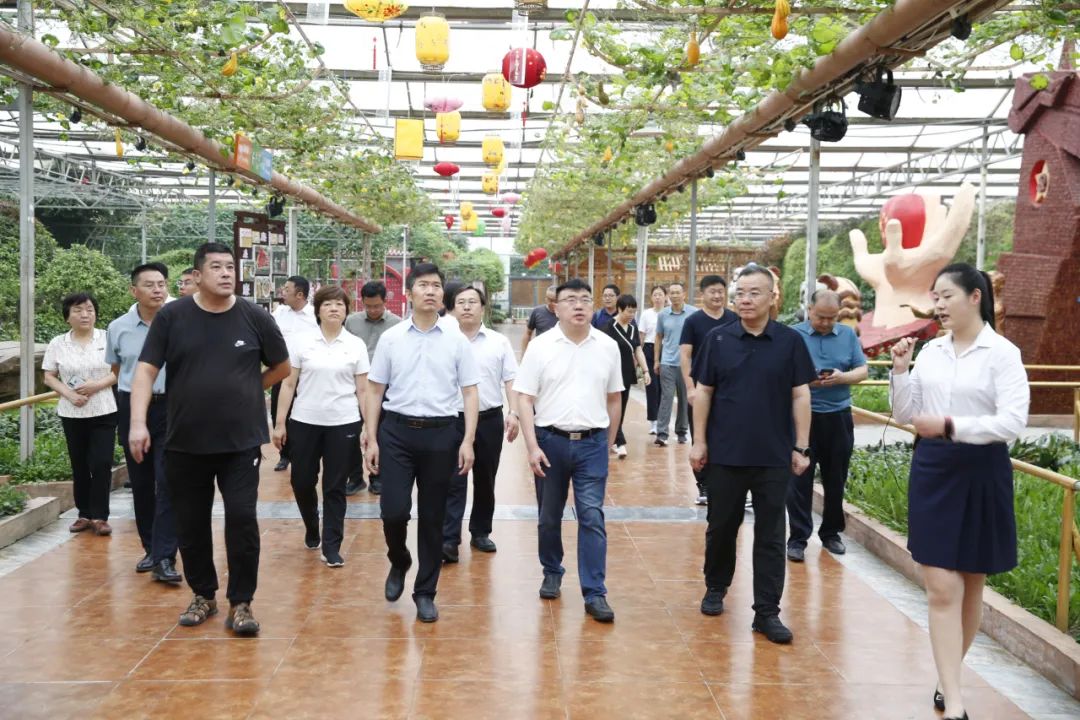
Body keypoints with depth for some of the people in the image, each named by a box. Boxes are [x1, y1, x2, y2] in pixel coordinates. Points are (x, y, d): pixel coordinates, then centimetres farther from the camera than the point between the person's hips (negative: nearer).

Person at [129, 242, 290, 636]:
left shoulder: (255, 317, -2)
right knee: (191, 524, 11)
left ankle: (241, 603, 8)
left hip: (241, 442, -1)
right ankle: (203, 595, 30)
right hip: (184, 444, 1)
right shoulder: (171, 316, -2)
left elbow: (281, 367, 11)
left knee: (242, 519, -6)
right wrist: (138, 423, -16)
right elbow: (146, 370, -5)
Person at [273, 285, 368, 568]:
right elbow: (288, 385, 3)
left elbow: (363, 390, 3)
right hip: (304, 422, 1)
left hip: (343, 424, -1)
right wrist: (280, 423, 0)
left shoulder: (356, 345, 1)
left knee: (335, 487, 4)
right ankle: (312, 529, 36)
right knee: (302, 482, 8)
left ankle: (331, 546, 15)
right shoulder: (303, 342, 1)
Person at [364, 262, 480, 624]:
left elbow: (470, 392, 3)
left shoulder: (457, 340, 2)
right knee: (393, 510, -8)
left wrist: (468, 441, -6)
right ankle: (399, 562, 26)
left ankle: (426, 592, 21)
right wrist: (371, 439, 2)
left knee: (433, 517, 7)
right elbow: (375, 391, 7)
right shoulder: (390, 338, 3)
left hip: (441, 433, 0)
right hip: (397, 431, 0)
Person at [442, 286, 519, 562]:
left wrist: (513, 412, -8)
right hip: (454, 419, -2)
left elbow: (511, 380, 3)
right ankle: (449, 540, -4)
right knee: (453, 482, -4)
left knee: (485, 480, 12)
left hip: (490, 419, 2)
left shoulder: (499, 342, 3)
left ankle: (481, 532, 26)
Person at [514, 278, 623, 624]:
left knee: (592, 517, -4)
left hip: (592, 443, 0)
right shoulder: (540, 346, -4)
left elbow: (614, 398, 11)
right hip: (550, 440, 0)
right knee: (549, 517, 13)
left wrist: (608, 443, 11)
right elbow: (524, 399, -4)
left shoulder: (608, 346, 2)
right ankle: (552, 574, 34)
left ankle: (594, 593, 1)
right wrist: (532, 446, -11)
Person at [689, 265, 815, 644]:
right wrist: (699, 441, -1)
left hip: (774, 457, 0)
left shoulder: (790, 341, -1)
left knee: (770, 536, 4)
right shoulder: (718, 338, 0)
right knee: (721, 527, 14)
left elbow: (801, 395, 1)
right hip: (725, 453, 1)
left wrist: (801, 447, -2)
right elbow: (703, 392, 3)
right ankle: (716, 587, 36)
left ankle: (767, 612, 11)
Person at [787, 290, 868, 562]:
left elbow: (862, 370, 6)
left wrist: (842, 378, -14)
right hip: (802, 416, -3)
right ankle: (798, 538, 4)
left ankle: (831, 532, 26)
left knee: (836, 479, 12)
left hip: (838, 417, 3)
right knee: (800, 478, -2)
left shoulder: (848, 335, 8)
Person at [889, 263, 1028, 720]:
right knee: (941, 587, -2)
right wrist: (900, 372, -7)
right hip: (932, 470, 3)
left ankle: (948, 677, 32)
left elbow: (1012, 423, -18)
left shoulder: (1003, 354, -9)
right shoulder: (931, 351, 4)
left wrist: (951, 425, -26)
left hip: (981, 472, -3)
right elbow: (904, 416, 7)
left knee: (971, 585, 12)